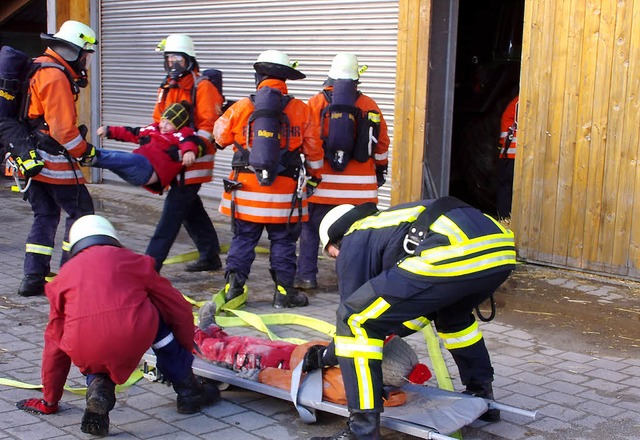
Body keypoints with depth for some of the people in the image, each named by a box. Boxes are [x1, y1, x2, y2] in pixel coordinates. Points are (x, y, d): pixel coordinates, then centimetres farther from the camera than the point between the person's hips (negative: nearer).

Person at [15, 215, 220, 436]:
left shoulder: (64, 275, 27)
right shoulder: (131, 260, 22)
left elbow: (55, 341, 31)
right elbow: (179, 309, 23)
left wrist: (50, 401, 40)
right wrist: (185, 351, 40)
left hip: (84, 352, 2)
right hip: (132, 339, -2)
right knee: (159, 319, 29)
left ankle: (98, 386, 3)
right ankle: (189, 391, 31)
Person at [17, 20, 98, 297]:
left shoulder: (40, 69, 14)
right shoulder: (56, 77, -17)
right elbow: (63, 129, -20)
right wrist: (85, 151, -7)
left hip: (31, 158, 10)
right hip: (53, 161, -10)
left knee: (45, 215, 15)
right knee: (80, 212, 2)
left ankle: (34, 277, 14)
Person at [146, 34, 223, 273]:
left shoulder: (202, 88, -9)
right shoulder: (167, 88, 16)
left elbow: (209, 126, -17)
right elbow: (158, 122, 21)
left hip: (193, 161, -9)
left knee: (173, 211, -10)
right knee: (191, 210, 16)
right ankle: (210, 255, 29)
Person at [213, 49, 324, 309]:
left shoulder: (241, 108, -4)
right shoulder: (300, 110, -3)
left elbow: (220, 136, 9)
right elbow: (313, 148, 5)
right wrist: (315, 174, 21)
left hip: (246, 191, 1)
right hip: (284, 193, -1)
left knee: (242, 239, 12)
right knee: (283, 242, 10)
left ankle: (233, 286, 10)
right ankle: (284, 291, 13)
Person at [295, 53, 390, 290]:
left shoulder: (317, 102, -2)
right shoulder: (370, 106, 4)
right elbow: (381, 142, 11)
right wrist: (381, 169, 24)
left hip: (323, 181, -1)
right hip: (360, 185, 2)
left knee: (311, 228, 10)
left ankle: (306, 275, 9)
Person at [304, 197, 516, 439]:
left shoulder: (353, 243, 17)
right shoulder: (388, 221, 39)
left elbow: (354, 314, 18)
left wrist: (324, 356, 34)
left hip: (455, 255, -9)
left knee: (353, 318, 2)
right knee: (453, 313, 40)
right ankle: (483, 398, 48)